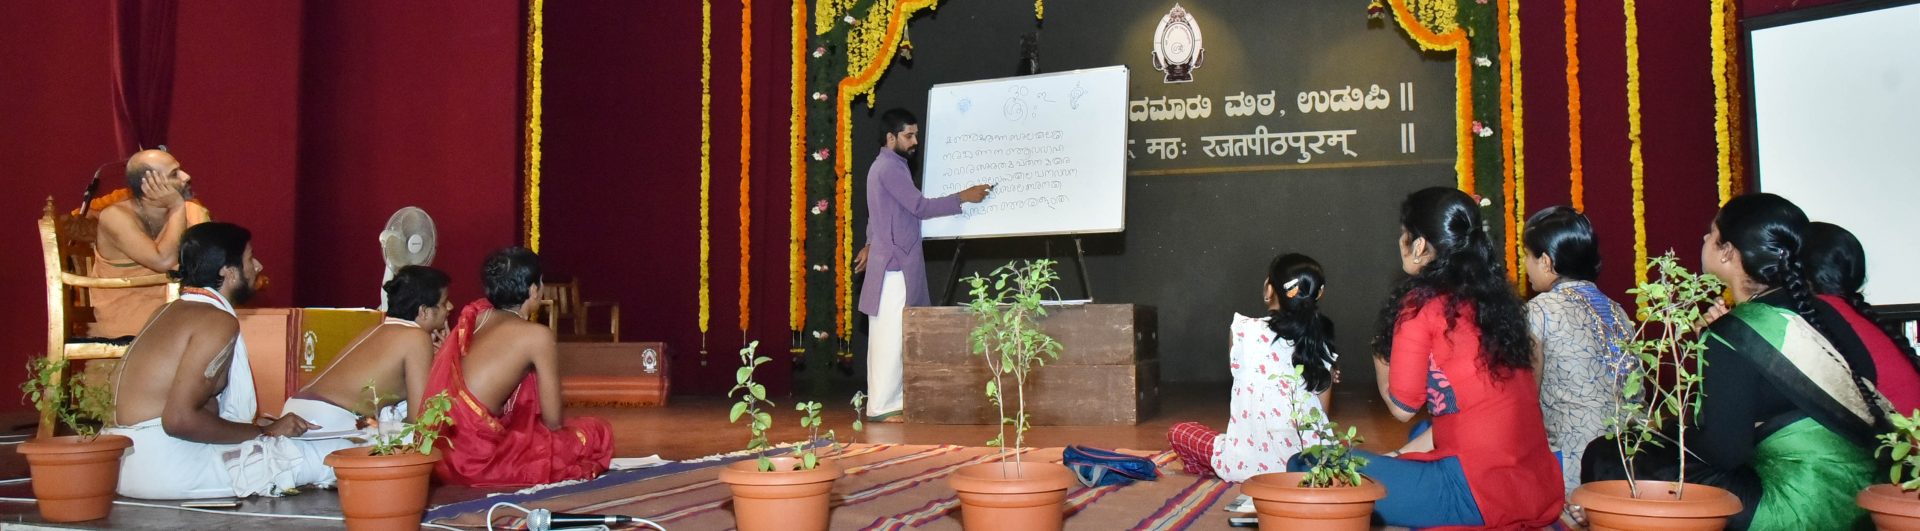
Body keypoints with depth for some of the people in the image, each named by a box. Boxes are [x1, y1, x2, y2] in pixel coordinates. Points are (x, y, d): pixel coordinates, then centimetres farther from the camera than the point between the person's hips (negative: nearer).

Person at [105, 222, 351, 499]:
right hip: (164, 463, -10)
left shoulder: (171, 311, 17)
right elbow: (180, 419, -22)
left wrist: (260, 427, 8)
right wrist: (265, 431, -12)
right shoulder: (219, 321, -12)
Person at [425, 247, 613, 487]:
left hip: (442, 451, 8)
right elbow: (553, 420, -4)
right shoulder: (537, 335, -8)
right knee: (597, 434, 3)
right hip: (476, 457, -7)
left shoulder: (477, 316, 13)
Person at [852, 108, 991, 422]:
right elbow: (921, 208, -18)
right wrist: (963, 197, -14)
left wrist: (871, 244, 36)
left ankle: (892, 401, 14)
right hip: (894, 265, -10)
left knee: (893, 335, 10)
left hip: (898, 263, 10)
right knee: (889, 335, -9)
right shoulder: (890, 167, -14)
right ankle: (881, 407, -7)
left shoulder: (888, 166, 19)